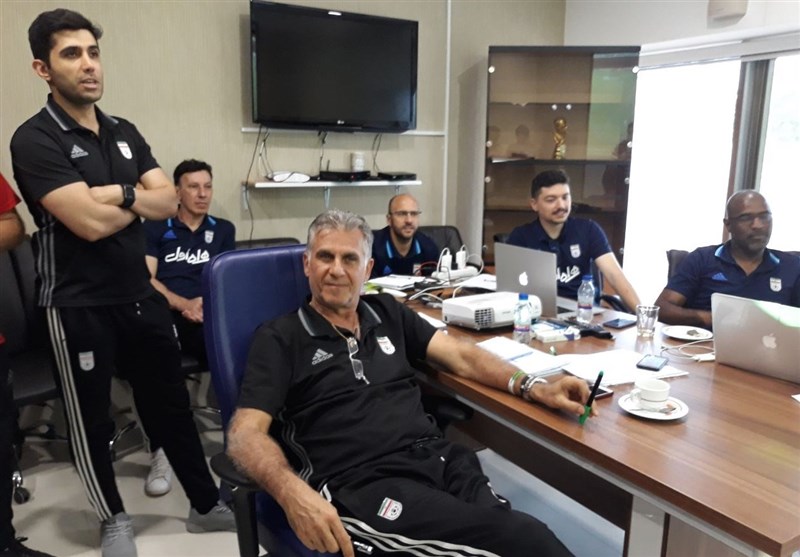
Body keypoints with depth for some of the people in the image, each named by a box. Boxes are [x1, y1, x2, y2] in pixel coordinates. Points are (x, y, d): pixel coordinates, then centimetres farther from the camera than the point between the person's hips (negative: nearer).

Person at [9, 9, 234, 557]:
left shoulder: (125, 132, 10)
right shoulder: (35, 140, -11)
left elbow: (169, 201, 1)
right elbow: (91, 223, -21)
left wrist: (119, 194, -15)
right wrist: (140, 199, -4)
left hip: (141, 296, 6)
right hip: (79, 306, -5)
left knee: (171, 404, 14)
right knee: (92, 418, 12)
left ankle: (207, 504, 30)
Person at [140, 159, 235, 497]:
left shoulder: (223, 230, 22)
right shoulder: (155, 227, 16)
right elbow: (146, 279, 4)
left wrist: (207, 303, -9)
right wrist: (184, 304, -13)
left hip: (209, 316, 1)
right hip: (164, 314, -1)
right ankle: (160, 451, -27)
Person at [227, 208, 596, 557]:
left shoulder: (388, 312, 20)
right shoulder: (279, 338, 5)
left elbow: (461, 356, 17)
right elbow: (245, 432, -5)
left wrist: (534, 387, 1)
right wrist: (291, 491, -26)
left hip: (439, 458, 6)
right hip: (362, 483, -5)